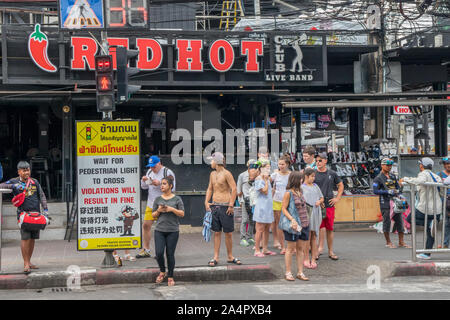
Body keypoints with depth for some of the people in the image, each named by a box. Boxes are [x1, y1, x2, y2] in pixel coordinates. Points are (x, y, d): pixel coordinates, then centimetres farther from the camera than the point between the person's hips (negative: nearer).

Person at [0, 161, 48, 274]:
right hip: (23, 213, -4)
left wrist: (45, 209, 7)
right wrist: (14, 186, -20)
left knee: (32, 238, 7)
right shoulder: (14, 182, 2)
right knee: (25, 238, -11)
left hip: (36, 213, 4)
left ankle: (29, 262, 17)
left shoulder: (35, 182, 13)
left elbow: (42, 196, 16)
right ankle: (26, 264, -7)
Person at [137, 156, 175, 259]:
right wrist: (144, 181, -3)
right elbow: (144, 187, 18)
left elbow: (172, 188, -15)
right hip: (151, 204, 7)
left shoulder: (167, 172, -9)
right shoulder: (150, 172, 12)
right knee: (146, 225, 5)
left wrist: (159, 183, -24)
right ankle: (146, 250, 15)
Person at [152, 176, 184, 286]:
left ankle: (170, 277, 13)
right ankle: (162, 271, 19)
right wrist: (158, 211, -9)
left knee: (170, 254, 0)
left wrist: (172, 209, -14)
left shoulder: (177, 199, 2)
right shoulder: (158, 199, 8)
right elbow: (153, 215, 11)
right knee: (159, 253, -7)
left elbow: (182, 213, -1)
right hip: (159, 230, 2)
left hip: (173, 231, -2)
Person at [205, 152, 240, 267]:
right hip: (214, 206, 6)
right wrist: (206, 202, 8)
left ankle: (230, 257, 12)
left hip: (225, 206, -6)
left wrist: (231, 205, -16)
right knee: (217, 232, 6)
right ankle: (216, 257, 8)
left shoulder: (226, 174, -9)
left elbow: (234, 189, -13)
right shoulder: (212, 174, 12)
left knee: (228, 233, 2)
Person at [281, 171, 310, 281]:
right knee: (291, 248, 1)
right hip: (294, 225, -7)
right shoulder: (288, 193, -9)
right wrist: (292, 220, -21)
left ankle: (300, 272, 13)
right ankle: (288, 273, 8)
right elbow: (283, 208, -10)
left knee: (301, 249, 8)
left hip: (304, 224, 7)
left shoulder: (300, 192, 12)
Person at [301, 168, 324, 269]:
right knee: (307, 236, -3)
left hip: (316, 213, 4)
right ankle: (306, 259, 6)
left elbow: (322, 197, 19)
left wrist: (319, 201, -1)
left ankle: (313, 259, 9)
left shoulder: (315, 186, 14)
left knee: (314, 236, 6)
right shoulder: (301, 187, -1)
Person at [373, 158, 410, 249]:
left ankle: (401, 242, 10)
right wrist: (388, 192, -17)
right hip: (385, 203, -6)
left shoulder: (393, 176, 16)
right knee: (387, 222, -1)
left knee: (399, 221, 4)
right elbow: (375, 191, -9)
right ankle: (388, 242, 11)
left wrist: (397, 191, 1)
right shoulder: (378, 178, -3)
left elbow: (398, 186, 24)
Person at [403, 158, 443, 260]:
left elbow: (420, 181, -31)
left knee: (409, 219, 15)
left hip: (425, 207, -7)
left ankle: (430, 223, -7)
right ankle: (427, 254, 11)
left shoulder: (424, 174, -10)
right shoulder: (435, 175, 12)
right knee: (430, 233, 12)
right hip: (437, 208, 7)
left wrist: (405, 179, -23)